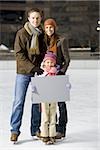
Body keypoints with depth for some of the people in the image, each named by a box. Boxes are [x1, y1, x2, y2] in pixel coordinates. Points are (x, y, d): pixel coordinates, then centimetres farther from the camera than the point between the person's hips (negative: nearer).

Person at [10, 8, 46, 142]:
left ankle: (36, 129, 21)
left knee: (38, 101, 9)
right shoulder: (21, 33, -5)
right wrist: (32, 67, -17)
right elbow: (19, 54, -10)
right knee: (19, 102, -2)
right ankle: (15, 130, 7)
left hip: (38, 72, 4)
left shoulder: (42, 34, 7)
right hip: (23, 72, -4)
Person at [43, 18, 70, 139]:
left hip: (58, 74, -5)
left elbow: (67, 59, -4)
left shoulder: (61, 40, -4)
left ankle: (61, 129, 4)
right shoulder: (43, 41, 11)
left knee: (60, 102, -2)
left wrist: (62, 72, -13)